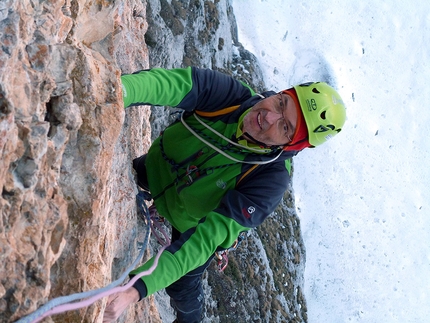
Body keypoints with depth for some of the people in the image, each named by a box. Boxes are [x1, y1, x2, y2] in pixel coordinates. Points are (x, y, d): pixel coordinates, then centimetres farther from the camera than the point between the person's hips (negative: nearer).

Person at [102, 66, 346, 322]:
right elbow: (178, 83, -52)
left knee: (183, 286, 17)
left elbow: (209, 237, -46)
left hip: (194, 223, -2)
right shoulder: (234, 95, -35)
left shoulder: (270, 179, -41)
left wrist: (138, 289, -55)